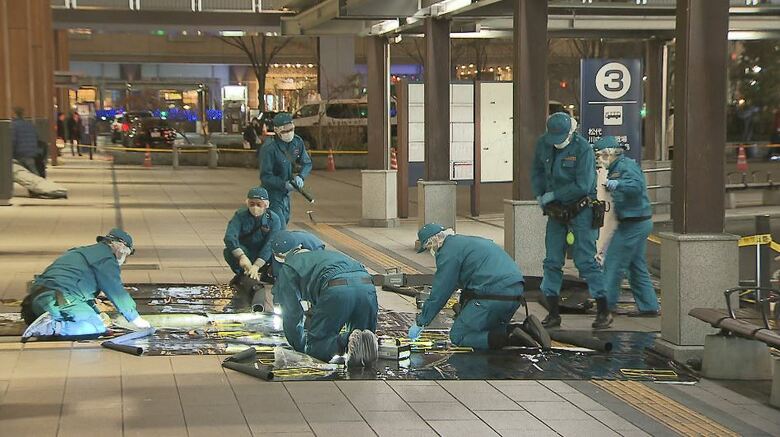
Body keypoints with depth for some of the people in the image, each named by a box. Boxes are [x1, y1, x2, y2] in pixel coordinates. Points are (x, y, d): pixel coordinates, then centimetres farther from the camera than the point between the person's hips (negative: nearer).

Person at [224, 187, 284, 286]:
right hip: (245, 252, -1)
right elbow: (229, 237, -29)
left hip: (263, 256, 1)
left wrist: (256, 266, -39)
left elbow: (270, 244, -26)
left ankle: (265, 273, 3)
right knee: (229, 251, -32)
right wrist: (242, 257, -46)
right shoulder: (240, 215, -15)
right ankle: (241, 275, -3)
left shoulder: (274, 219, -15)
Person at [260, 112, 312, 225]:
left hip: (286, 193, 8)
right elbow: (265, 177, -24)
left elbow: (307, 164, 4)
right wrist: (284, 184, -35)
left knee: (285, 220, 21)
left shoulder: (297, 141, -4)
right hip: (272, 191, -8)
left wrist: (300, 176, -17)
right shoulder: (269, 148, -25)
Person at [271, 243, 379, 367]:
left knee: (313, 346, 9)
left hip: (336, 290, -6)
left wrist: (300, 346, 33)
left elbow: (291, 312, 21)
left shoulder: (288, 268, 23)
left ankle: (346, 341, -18)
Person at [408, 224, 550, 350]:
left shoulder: (449, 251, -2)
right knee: (486, 329, 26)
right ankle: (526, 329, 2)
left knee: (458, 337, -1)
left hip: (494, 296, -9)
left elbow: (440, 292, -2)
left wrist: (420, 323, 6)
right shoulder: (466, 241, 27)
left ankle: (510, 337, -18)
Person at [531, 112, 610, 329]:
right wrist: (539, 195, 2)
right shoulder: (543, 143, 1)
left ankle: (604, 311, 0)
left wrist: (553, 195, -16)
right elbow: (537, 171, 16)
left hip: (580, 211, -6)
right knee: (552, 262, 4)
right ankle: (553, 313, 11)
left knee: (585, 261, -8)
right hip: (555, 211, 6)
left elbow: (582, 186, -22)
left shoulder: (583, 149, -17)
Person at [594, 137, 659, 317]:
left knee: (614, 263, -5)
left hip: (633, 223, -11)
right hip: (641, 222, 11)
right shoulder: (616, 168, 18)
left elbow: (636, 186, -27)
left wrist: (618, 184, -37)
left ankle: (606, 304, 0)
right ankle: (648, 307, 14)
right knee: (637, 266, 12)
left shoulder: (626, 166, -13)